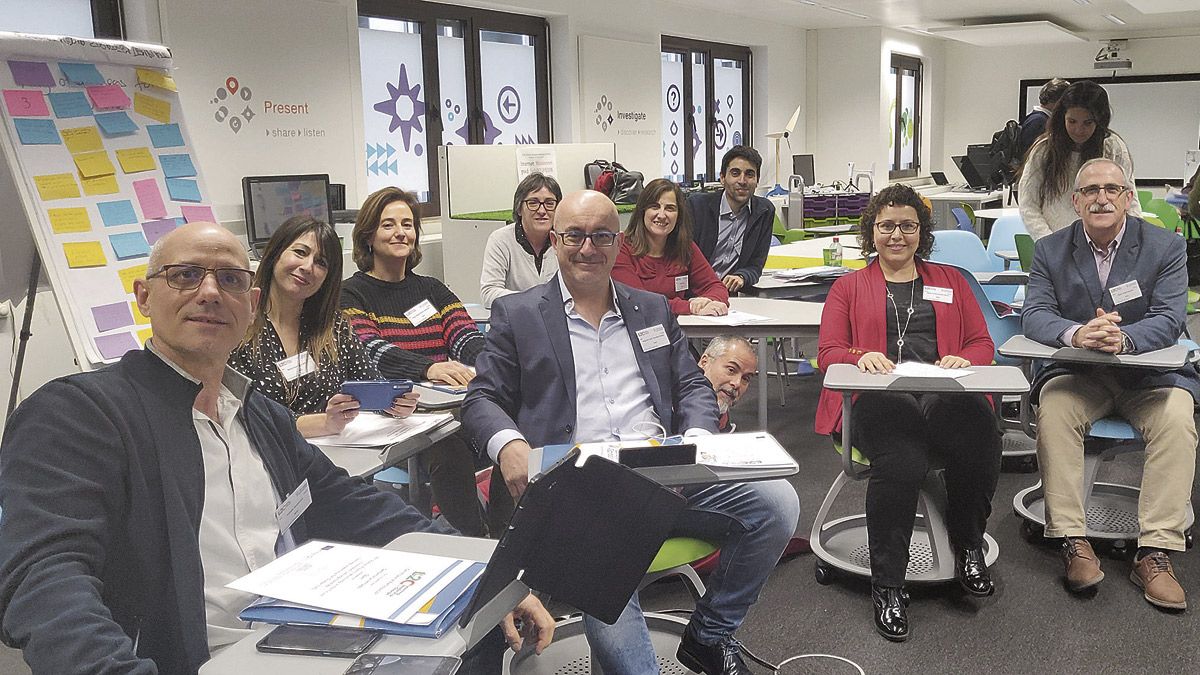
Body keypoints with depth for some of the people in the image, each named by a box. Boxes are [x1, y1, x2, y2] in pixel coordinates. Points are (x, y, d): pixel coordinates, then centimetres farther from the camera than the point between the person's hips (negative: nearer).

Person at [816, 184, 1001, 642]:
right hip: (879, 398, -1)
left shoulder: (951, 281, 30)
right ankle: (887, 586, -28)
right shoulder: (849, 287, 25)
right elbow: (828, 352, 13)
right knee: (903, 462, -38)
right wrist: (861, 357, -11)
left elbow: (982, 344, 21)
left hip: (945, 395, 2)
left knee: (980, 434, -37)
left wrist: (962, 359, -4)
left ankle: (968, 548, -15)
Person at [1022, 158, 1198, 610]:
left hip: (1149, 371, 0)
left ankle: (1154, 551, -24)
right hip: (1077, 373, 1)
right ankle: (1073, 541, -25)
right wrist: (1076, 333, -32)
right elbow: (1034, 314, -9)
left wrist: (1123, 338, -35)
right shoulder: (1050, 250, 3)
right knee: (1053, 408, -30)